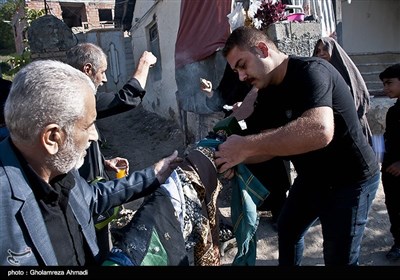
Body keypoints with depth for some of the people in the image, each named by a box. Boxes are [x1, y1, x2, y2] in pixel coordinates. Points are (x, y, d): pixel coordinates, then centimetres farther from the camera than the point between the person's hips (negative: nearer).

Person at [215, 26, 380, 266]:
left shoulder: (311, 72, -27)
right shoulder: (271, 91, 0)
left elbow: (320, 131, -46)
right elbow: (277, 143, 2)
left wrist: (247, 145, -41)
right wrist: (237, 158, -15)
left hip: (351, 180, -8)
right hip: (312, 177, 9)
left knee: (338, 258, 0)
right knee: (287, 229, 23)